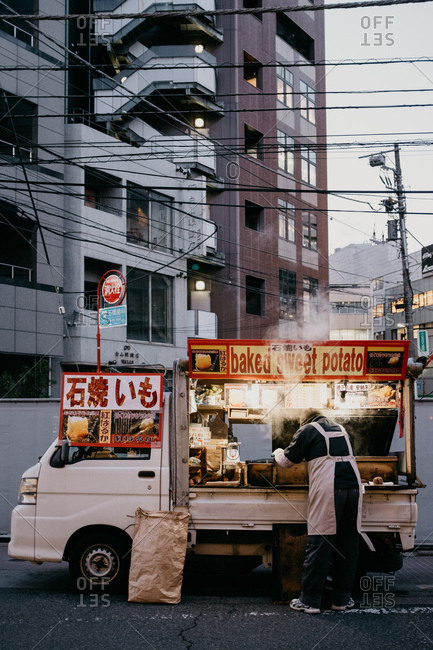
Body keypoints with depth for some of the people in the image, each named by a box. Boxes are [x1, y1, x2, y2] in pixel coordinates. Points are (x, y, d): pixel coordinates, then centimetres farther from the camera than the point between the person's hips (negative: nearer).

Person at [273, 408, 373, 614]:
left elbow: (287, 460, 15)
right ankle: (342, 599, 17)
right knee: (348, 543, 10)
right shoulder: (340, 429, 25)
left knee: (319, 543, -2)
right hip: (353, 487, 5)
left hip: (327, 490, -5)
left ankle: (309, 601, 3)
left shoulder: (307, 430, 9)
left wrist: (277, 452, 36)